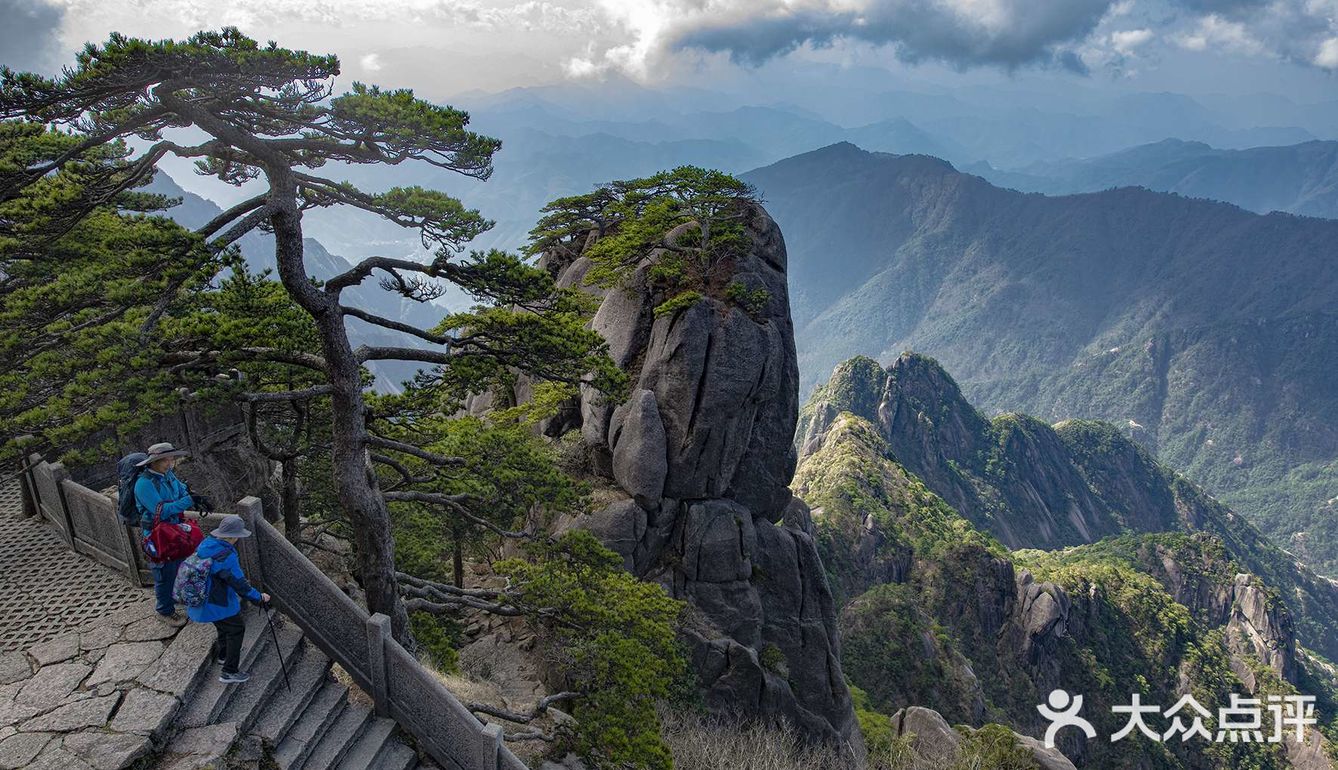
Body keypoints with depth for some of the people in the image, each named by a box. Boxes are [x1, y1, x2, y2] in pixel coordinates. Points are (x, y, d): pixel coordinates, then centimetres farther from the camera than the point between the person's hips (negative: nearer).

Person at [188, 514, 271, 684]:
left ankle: (222, 655, 51)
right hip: (219, 605, -9)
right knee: (236, 630, 8)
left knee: (224, 626, 29)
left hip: (201, 599, 9)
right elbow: (240, 584, -26)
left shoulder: (205, 543, -5)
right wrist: (260, 598, -13)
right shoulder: (226, 557, -31)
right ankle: (229, 672, 14)